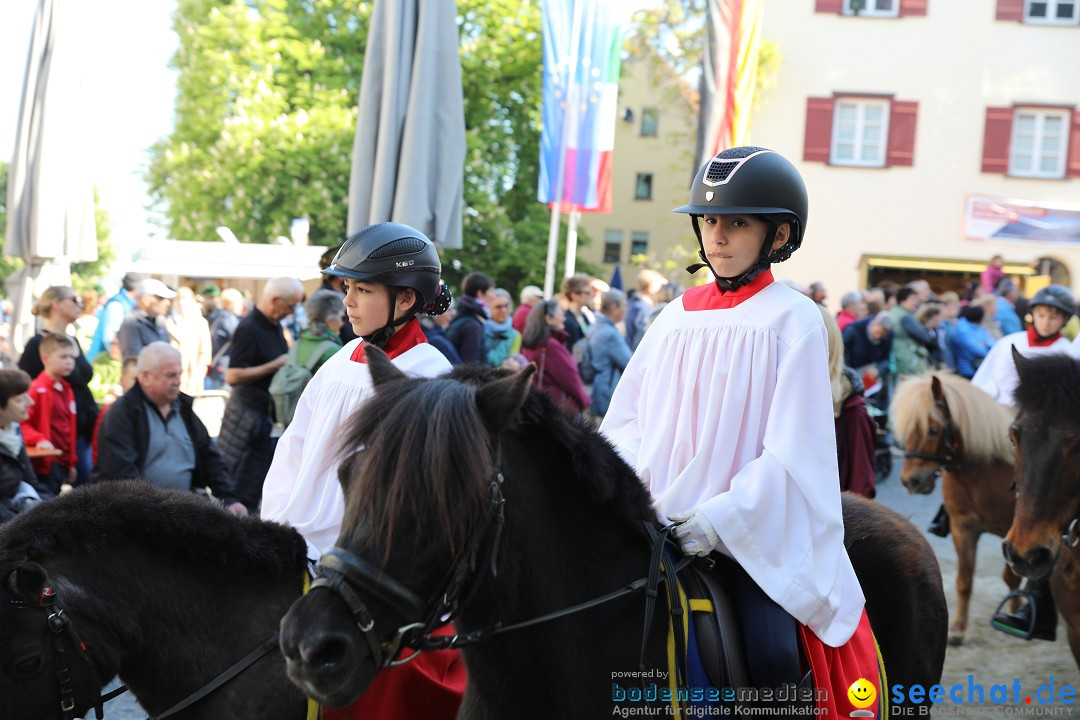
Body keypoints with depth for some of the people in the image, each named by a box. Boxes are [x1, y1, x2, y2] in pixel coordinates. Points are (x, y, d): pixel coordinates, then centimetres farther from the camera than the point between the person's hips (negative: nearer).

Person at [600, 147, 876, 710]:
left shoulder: (793, 320, -3)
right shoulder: (677, 318, 11)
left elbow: (791, 448, -10)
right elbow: (627, 418, 12)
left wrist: (721, 519, -20)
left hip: (757, 534, -5)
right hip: (658, 525, 5)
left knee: (773, 654, -23)